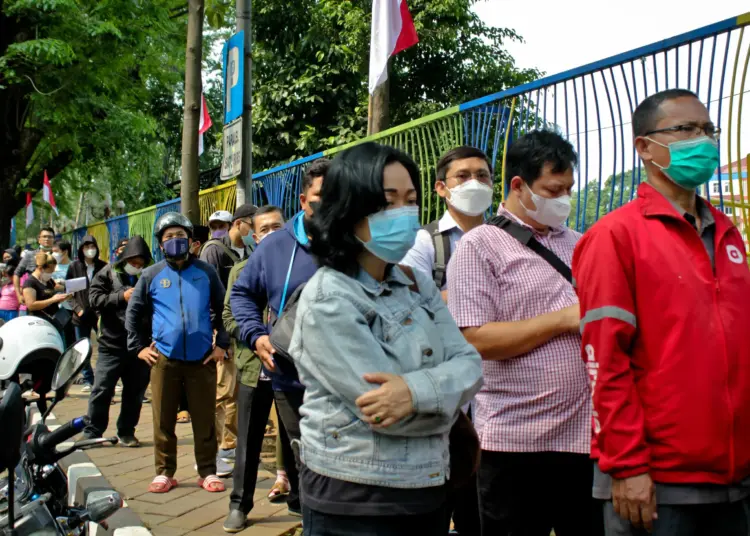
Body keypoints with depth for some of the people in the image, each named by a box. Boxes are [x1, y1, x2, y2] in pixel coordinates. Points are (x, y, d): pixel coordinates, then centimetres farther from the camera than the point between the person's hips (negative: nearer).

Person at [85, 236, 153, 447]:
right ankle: (92, 433, 9)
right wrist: (121, 297, -17)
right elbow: (94, 298, -8)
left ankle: (126, 432, 22)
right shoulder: (108, 273, 2)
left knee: (135, 392, 9)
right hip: (112, 344, -2)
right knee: (102, 390, 0)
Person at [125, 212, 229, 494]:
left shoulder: (205, 272, 6)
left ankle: (208, 472, 14)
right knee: (163, 420, 5)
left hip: (202, 358, 0)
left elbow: (222, 309, 10)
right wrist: (139, 347, 6)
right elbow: (133, 312, 12)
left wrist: (221, 344, 3)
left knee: (204, 419, 4)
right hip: (164, 358, 0)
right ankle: (164, 472, 17)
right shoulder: (152, 275, 6)